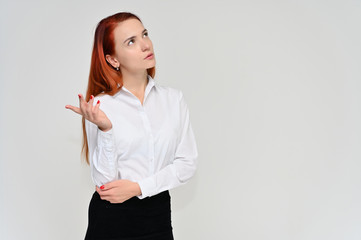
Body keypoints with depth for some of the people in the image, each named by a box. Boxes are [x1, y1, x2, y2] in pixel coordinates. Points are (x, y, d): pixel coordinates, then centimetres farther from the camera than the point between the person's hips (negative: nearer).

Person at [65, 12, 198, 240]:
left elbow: (187, 163, -3)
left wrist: (138, 187, -12)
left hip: (158, 213, 3)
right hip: (111, 219, -2)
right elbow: (105, 179, -12)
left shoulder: (174, 98, -1)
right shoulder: (100, 105, -9)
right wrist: (106, 129, -25)